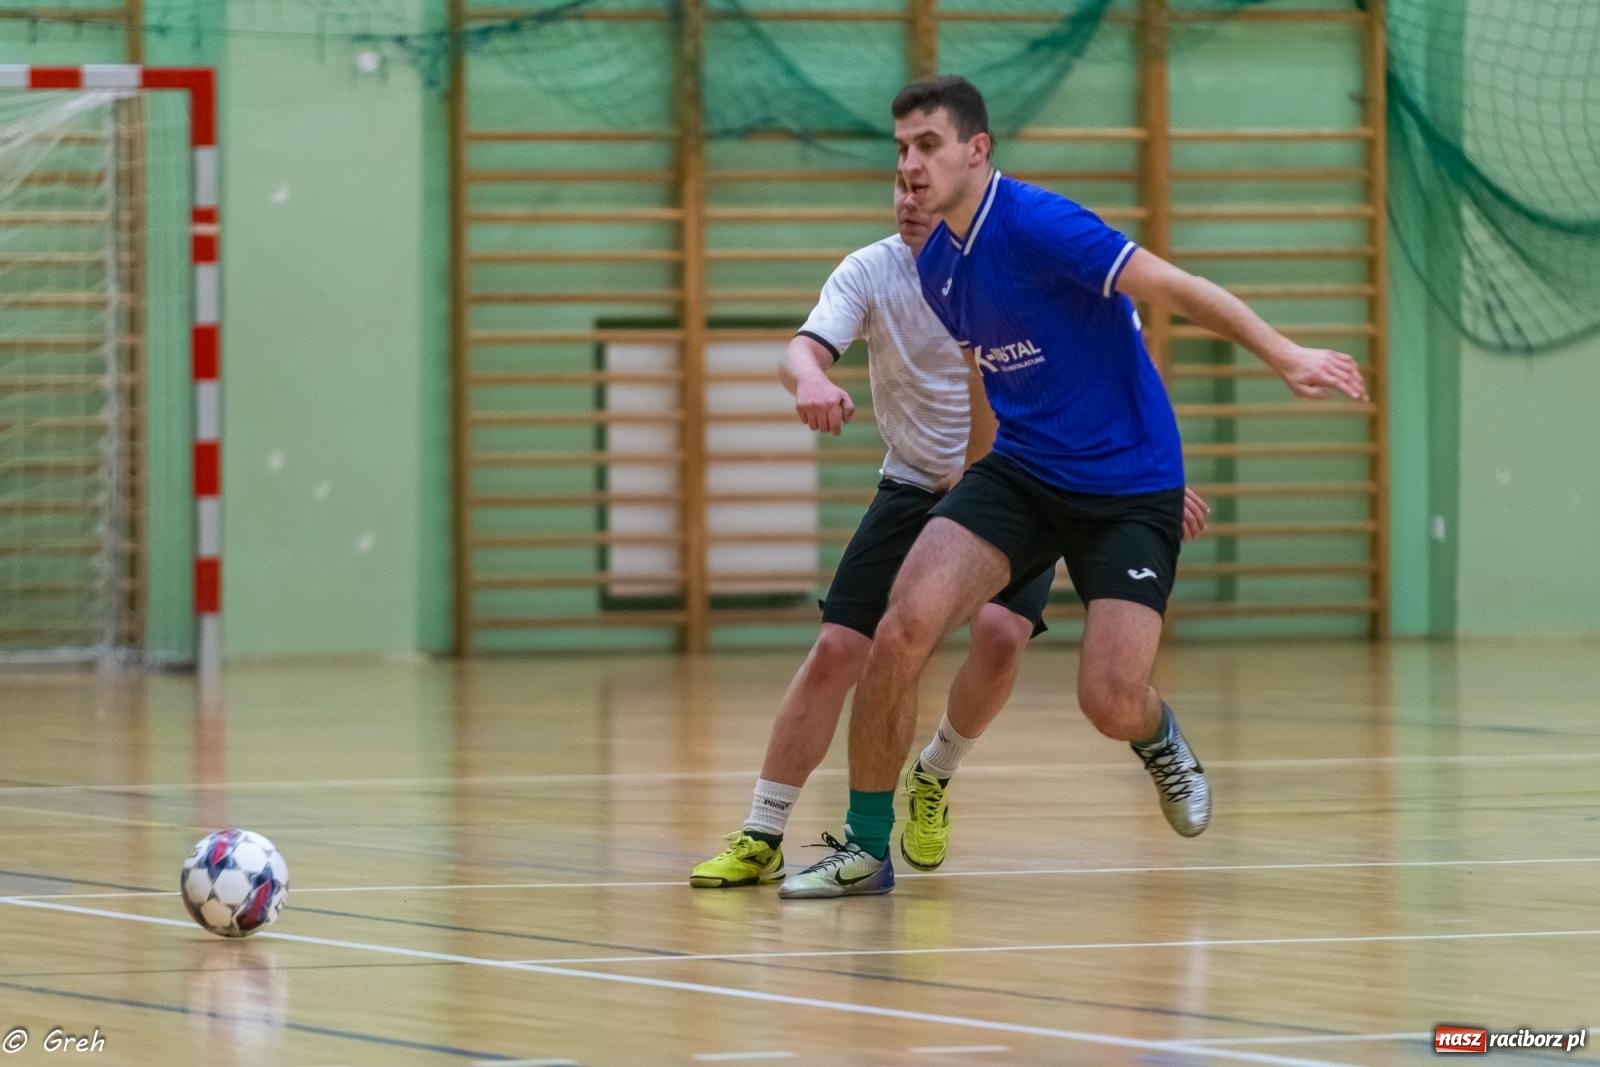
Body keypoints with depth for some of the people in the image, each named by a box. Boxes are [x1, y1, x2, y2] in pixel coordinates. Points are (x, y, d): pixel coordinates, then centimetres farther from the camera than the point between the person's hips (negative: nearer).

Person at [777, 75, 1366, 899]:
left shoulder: (1035, 225, -19)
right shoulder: (934, 268, 6)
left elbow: (1176, 289, -23)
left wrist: (1286, 356, -32)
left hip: (1129, 486, -6)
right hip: (1020, 477, 6)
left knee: (1110, 704, -15)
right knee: (904, 626, -18)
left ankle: (1158, 739, 27)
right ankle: (864, 846, -5)